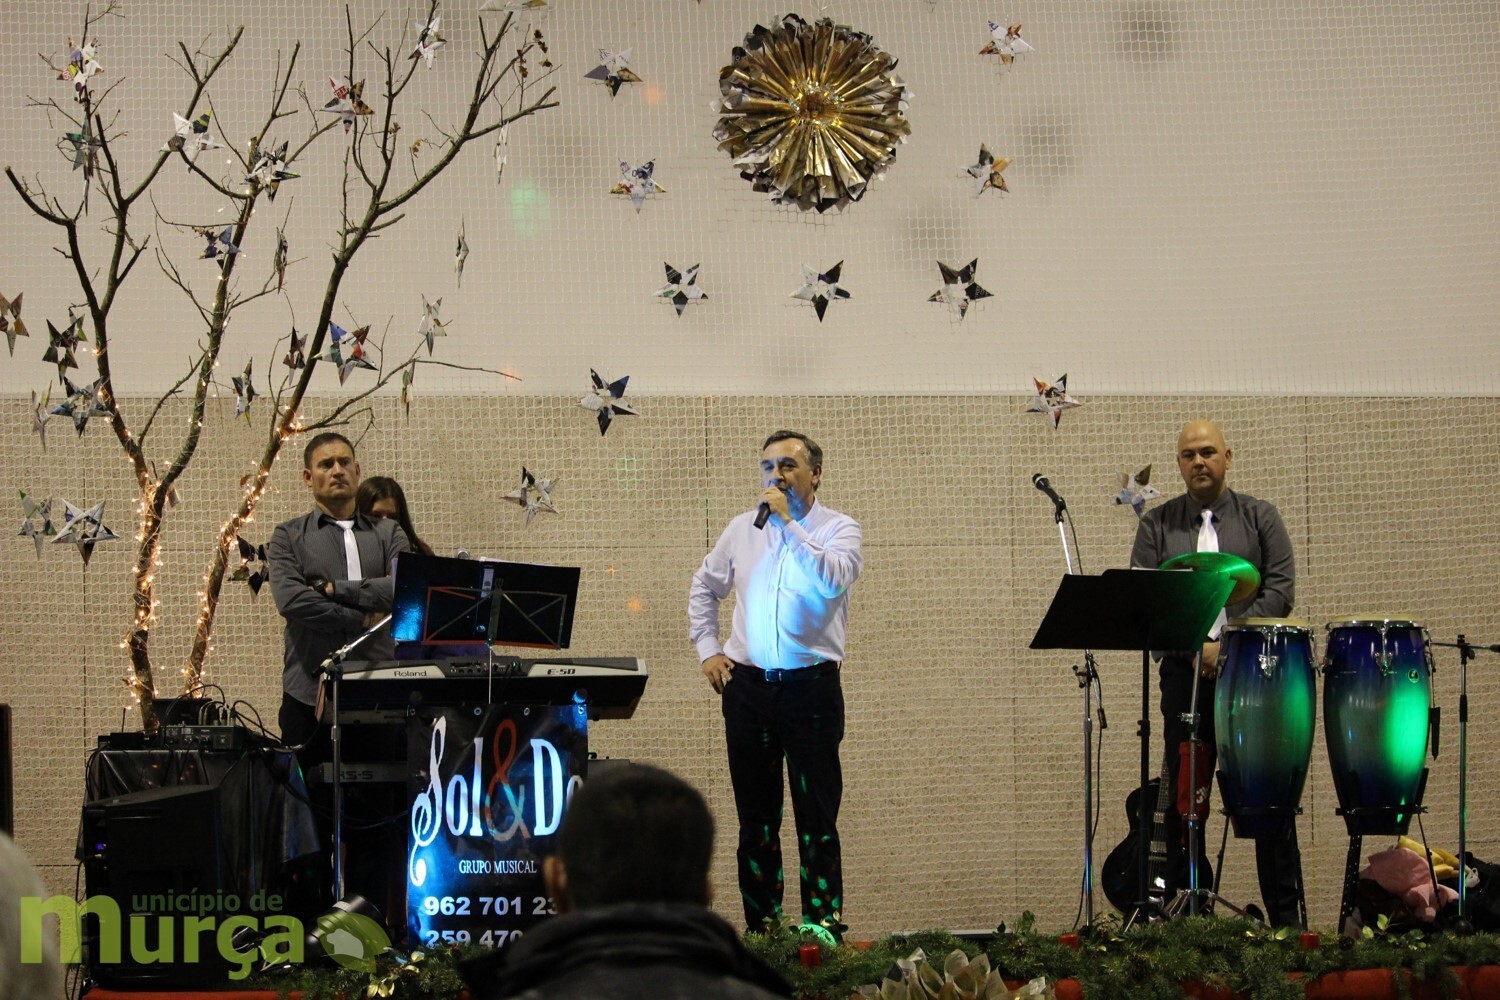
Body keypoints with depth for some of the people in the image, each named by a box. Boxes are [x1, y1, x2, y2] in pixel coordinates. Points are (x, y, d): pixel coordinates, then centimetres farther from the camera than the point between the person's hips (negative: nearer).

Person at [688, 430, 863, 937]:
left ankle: (822, 925, -5)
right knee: (756, 818, 7)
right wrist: (708, 649, 14)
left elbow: (833, 581, -20)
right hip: (749, 685, 4)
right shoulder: (742, 530, 12)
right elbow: (704, 587, 25)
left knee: (817, 816, -5)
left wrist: (788, 524, -18)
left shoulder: (838, 529, 0)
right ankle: (761, 929, 13)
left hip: (812, 685, -4)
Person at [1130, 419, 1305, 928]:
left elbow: (1279, 591, 0)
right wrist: (1196, 647, -14)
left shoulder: (1260, 518, 10)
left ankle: (1288, 916, 1)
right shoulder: (1158, 525, 10)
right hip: (1185, 673, 1)